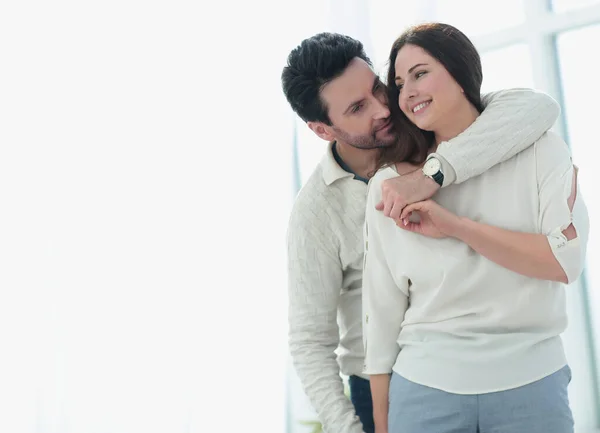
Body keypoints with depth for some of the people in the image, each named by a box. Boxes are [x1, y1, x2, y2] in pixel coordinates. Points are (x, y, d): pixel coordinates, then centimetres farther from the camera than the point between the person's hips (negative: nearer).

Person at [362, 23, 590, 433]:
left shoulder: (539, 149, -1)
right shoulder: (390, 183, -1)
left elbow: (567, 260, -11)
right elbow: (382, 308, 0)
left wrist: (457, 226, -17)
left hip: (532, 384, 0)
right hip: (424, 388, 1)